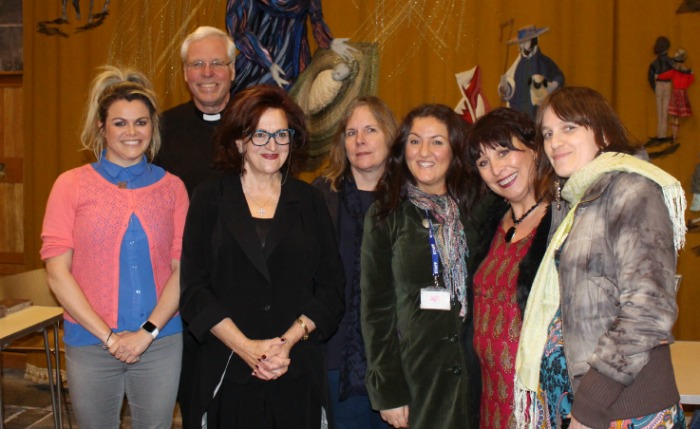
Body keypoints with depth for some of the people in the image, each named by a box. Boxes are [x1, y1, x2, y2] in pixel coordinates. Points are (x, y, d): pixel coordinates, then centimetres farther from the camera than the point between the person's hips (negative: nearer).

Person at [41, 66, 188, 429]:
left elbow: (182, 269, 1)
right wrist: (108, 336, -9)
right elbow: (57, 273, -5)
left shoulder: (171, 187, 4)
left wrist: (148, 331, -10)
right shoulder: (71, 185, -1)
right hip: (90, 344, 0)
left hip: (160, 342, 1)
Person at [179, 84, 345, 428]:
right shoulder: (210, 199, 4)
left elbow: (332, 286, 3)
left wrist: (290, 340, -10)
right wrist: (246, 347, -12)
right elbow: (193, 289, -2)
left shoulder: (309, 201, 6)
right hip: (226, 371, -1)